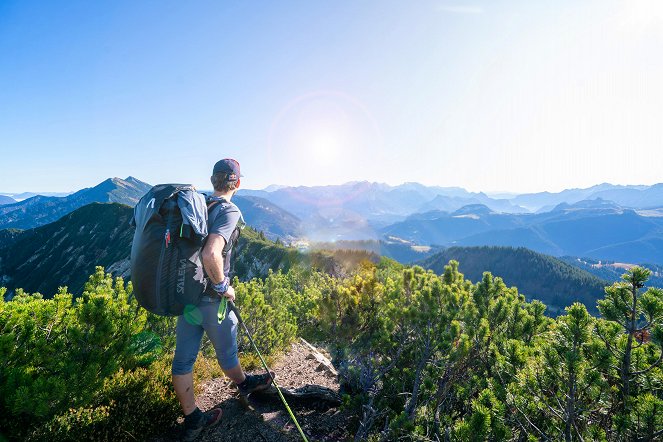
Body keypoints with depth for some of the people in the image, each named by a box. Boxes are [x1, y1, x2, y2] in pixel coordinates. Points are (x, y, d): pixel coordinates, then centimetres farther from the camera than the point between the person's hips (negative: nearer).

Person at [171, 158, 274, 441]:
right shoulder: (229, 211, -19)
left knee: (183, 359, 14)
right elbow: (211, 254, -35)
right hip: (211, 300, -6)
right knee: (226, 352, 19)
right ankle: (244, 384, 47)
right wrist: (223, 286, -18)